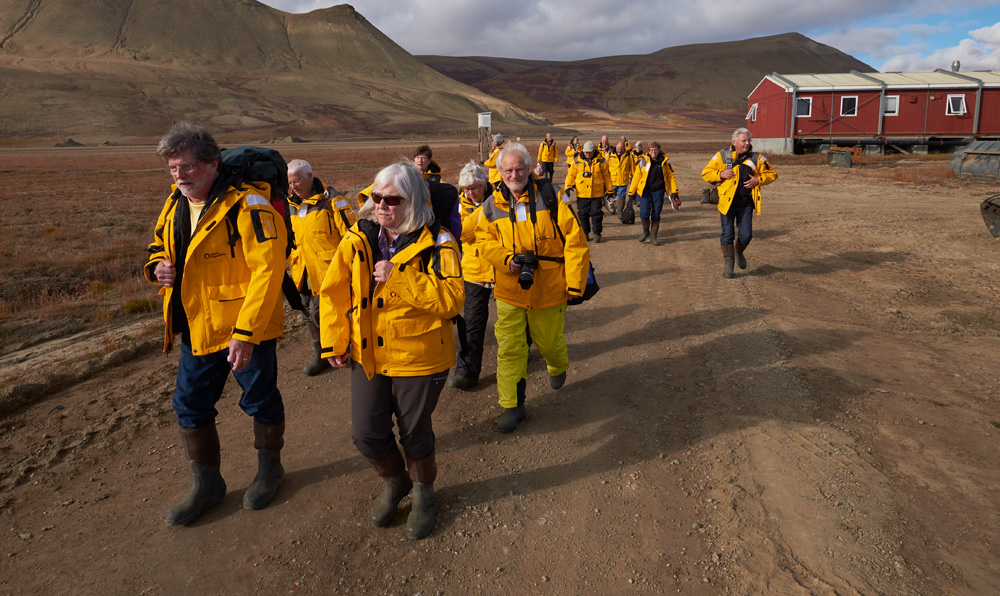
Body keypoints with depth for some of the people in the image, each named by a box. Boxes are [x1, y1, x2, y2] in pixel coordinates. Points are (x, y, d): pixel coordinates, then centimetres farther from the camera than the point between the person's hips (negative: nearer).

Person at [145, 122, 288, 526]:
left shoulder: (246, 205, -20)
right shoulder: (175, 206, 6)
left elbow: (267, 271, -25)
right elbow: (160, 246, 22)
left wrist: (245, 332, -28)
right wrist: (158, 267, -4)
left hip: (248, 328, -7)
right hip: (197, 328, 8)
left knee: (260, 401, 11)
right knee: (189, 406, 14)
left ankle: (269, 468, 37)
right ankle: (206, 484, 34)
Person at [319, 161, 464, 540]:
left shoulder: (436, 244, -13)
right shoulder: (359, 239, 0)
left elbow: (451, 299, -24)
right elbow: (334, 292, 8)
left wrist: (397, 278, -28)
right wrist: (334, 342, 5)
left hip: (418, 357, -4)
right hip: (368, 355, 4)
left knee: (414, 432, 11)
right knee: (366, 433, 7)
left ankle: (423, 493, 41)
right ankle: (395, 483, 39)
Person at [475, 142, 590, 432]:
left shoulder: (551, 197, -8)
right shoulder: (492, 205, 1)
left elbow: (575, 241, -8)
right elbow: (484, 240, 8)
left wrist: (575, 284, -10)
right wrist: (507, 259, -13)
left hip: (549, 289, -1)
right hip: (509, 291, 2)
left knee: (549, 341, 16)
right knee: (509, 348, 1)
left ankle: (558, 367, 53)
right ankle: (512, 405, 16)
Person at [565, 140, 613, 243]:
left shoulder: (601, 161, 1)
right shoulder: (577, 161, 2)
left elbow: (606, 176, 9)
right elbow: (571, 174, 7)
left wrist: (609, 190, 9)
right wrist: (568, 187, -6)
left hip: (596, 194, -1)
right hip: (582, 193, 1)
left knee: (596, 214, 0)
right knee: (583, 214, 8)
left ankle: (597, 233, 12)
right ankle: (585, 233, 21)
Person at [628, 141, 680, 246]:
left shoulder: (665, 161, 0)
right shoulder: (643, 161, -3)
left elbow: (671, 176, 8)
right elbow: (636, 177, 1)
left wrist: (674, 192, 4)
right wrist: (631, 193, 0)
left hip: (658, 191, 1)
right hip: (645, 191, -1)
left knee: (656, 214, 4)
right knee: (644, 213, -7)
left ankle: (654, 235, 19)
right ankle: (645, 231, 20)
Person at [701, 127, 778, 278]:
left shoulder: (756, 158, 5)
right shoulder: (722, 156, 0)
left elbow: (772, 174, 12)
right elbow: (705, 173, 2)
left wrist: (759, 180, -7)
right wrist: (720, 174, -16)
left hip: (746, 204, 2)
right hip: (727, 202, -2)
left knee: (746, 235, 0)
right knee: (727, 234, -1)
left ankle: (739, 251, 32)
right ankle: (728, 263, 10)